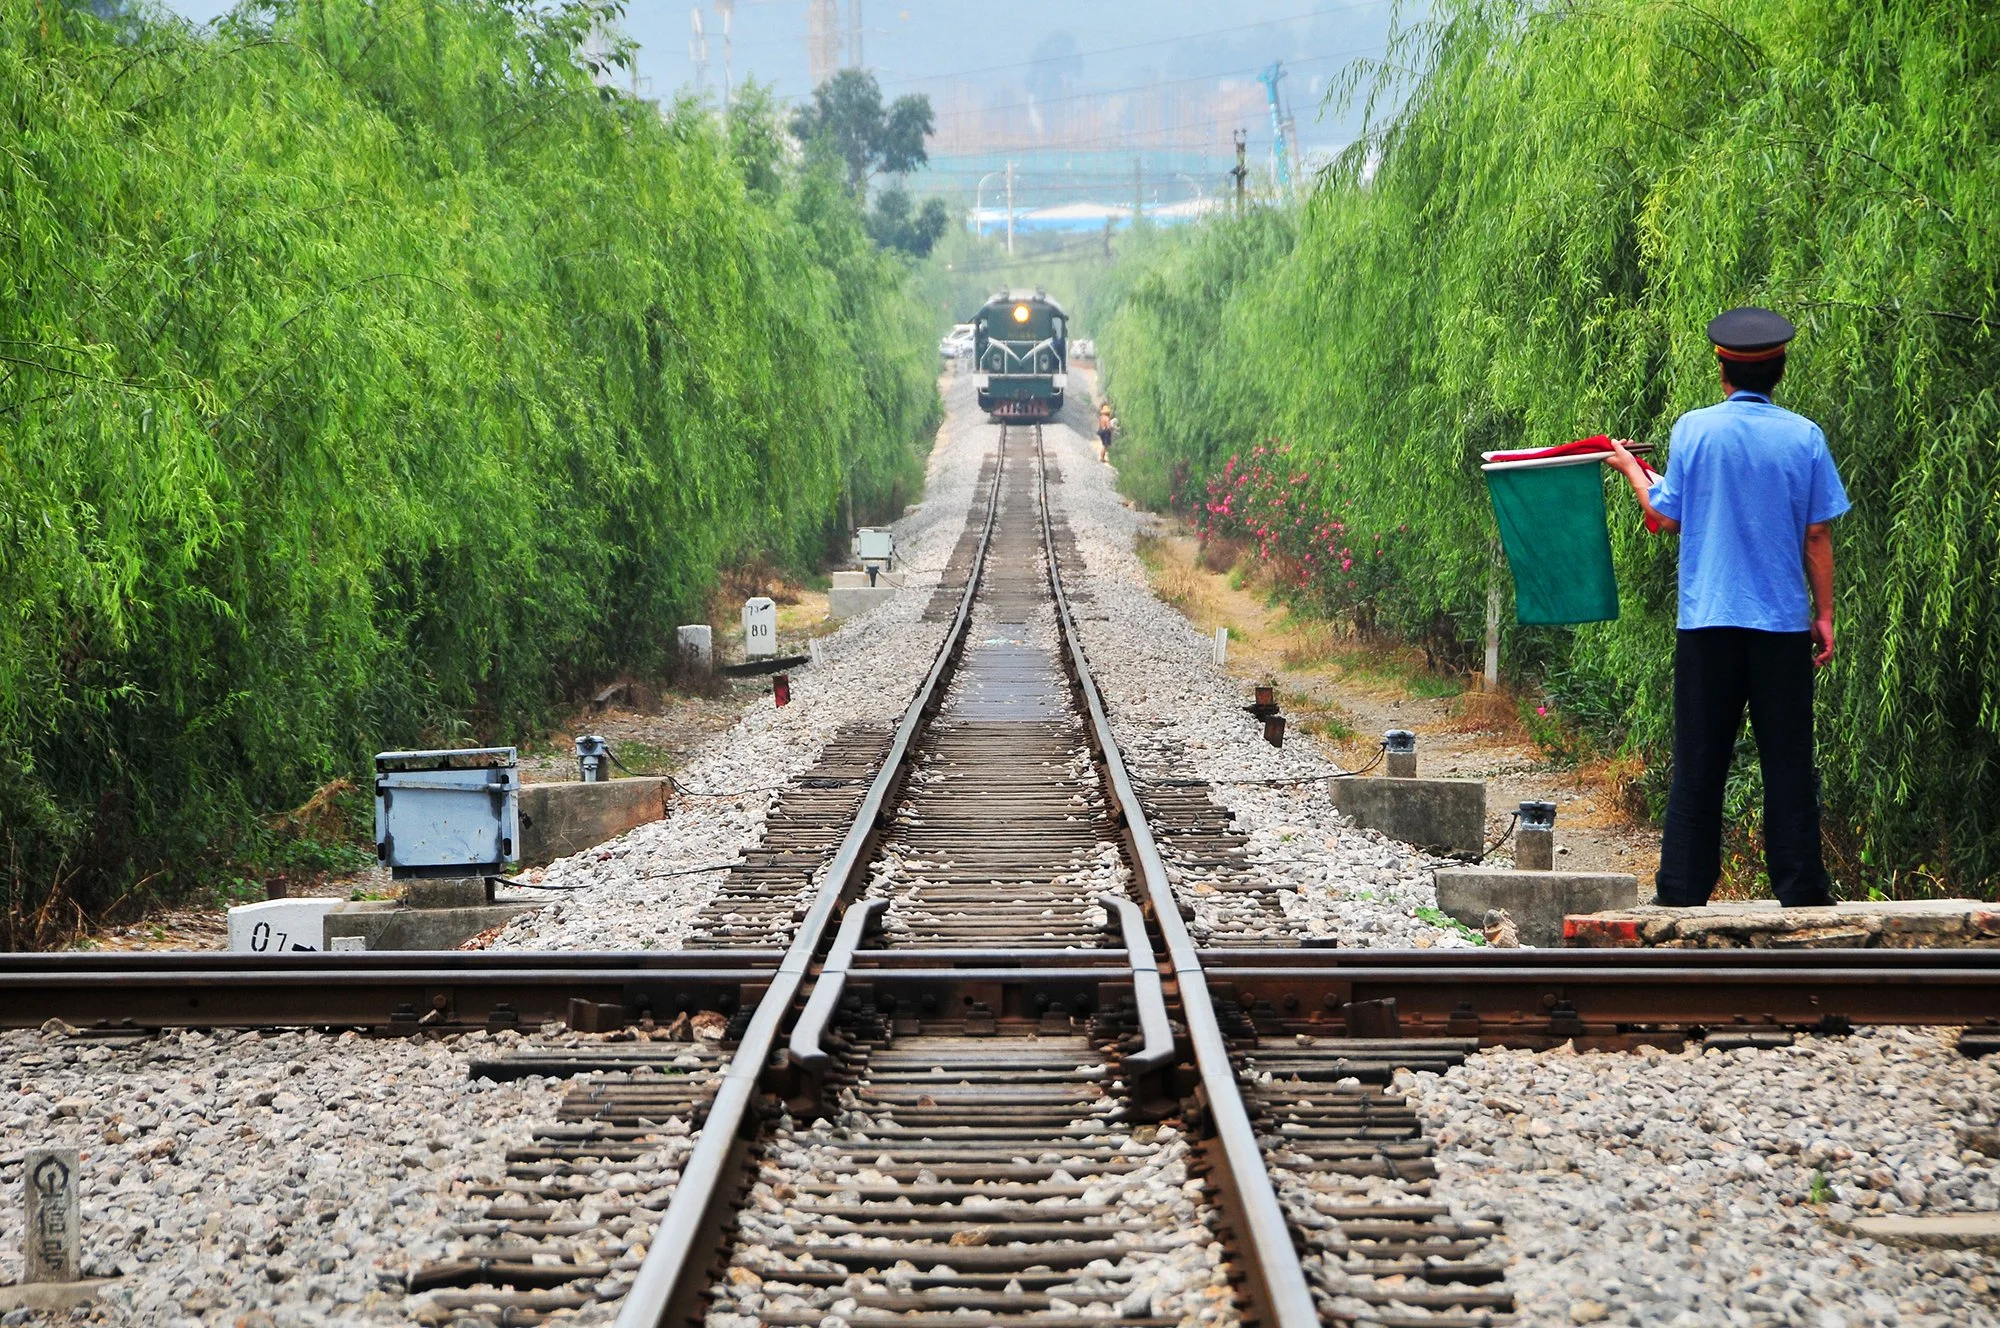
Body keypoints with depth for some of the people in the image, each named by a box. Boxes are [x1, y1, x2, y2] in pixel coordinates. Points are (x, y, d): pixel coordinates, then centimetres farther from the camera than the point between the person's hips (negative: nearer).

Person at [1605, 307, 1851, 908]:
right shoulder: (1804, 437, -1)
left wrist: (1631, 469, 20)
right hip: (1783, 621, 0)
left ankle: (1682, 893, 6)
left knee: (1697, 766, 5)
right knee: (1788, 763, 6)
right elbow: (1818, 535, 1)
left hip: (1708, 618, 0)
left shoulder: (1693, 429, -4)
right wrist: (1824, 615, 8)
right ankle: (1801, 892, 7)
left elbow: (1668, 517, 3)